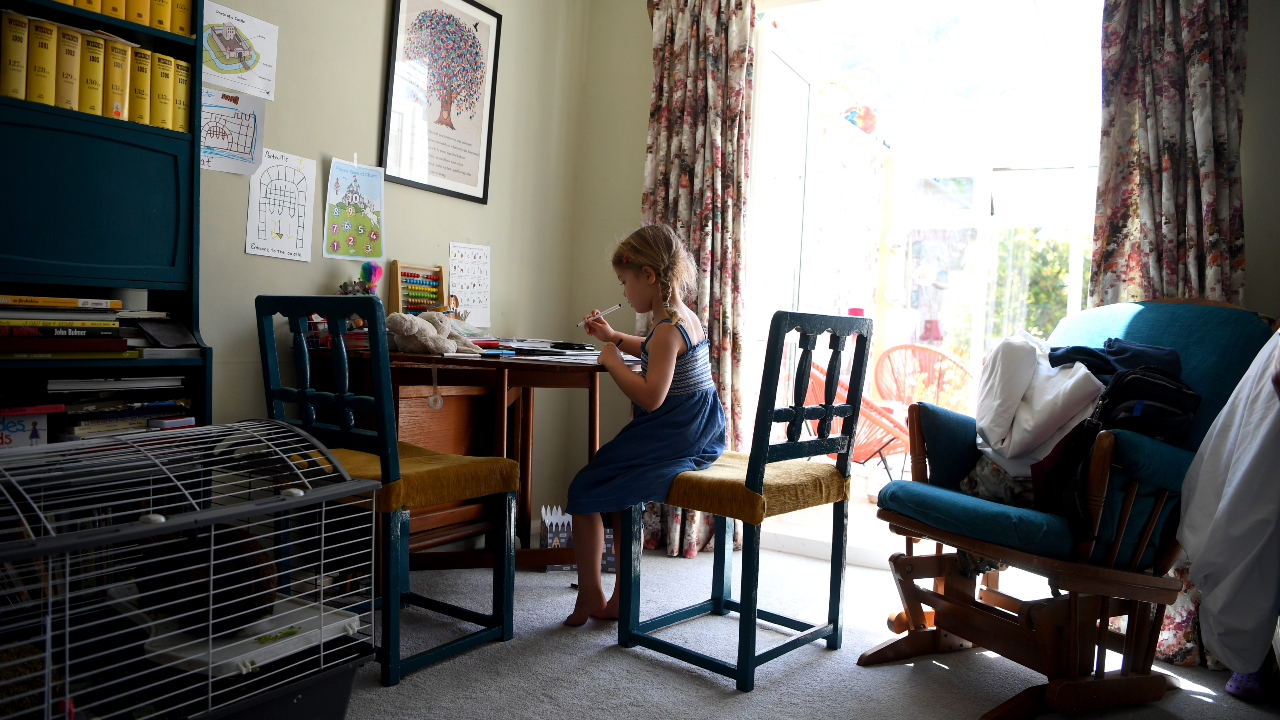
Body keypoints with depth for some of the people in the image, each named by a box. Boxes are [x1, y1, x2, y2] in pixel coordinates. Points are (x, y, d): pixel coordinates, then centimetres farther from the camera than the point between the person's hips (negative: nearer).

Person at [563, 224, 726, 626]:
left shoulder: (668, 329, -20)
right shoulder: (686, 318, 11)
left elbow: (650, 397, -28)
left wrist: (613, 361, -15)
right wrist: (615, 338, 24)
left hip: (671, 439, -10)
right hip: (699, 437, 10)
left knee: (584, 491, 1)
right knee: (620, 487, 25)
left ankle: (590, 595, 13)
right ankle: (620, 599, 27)